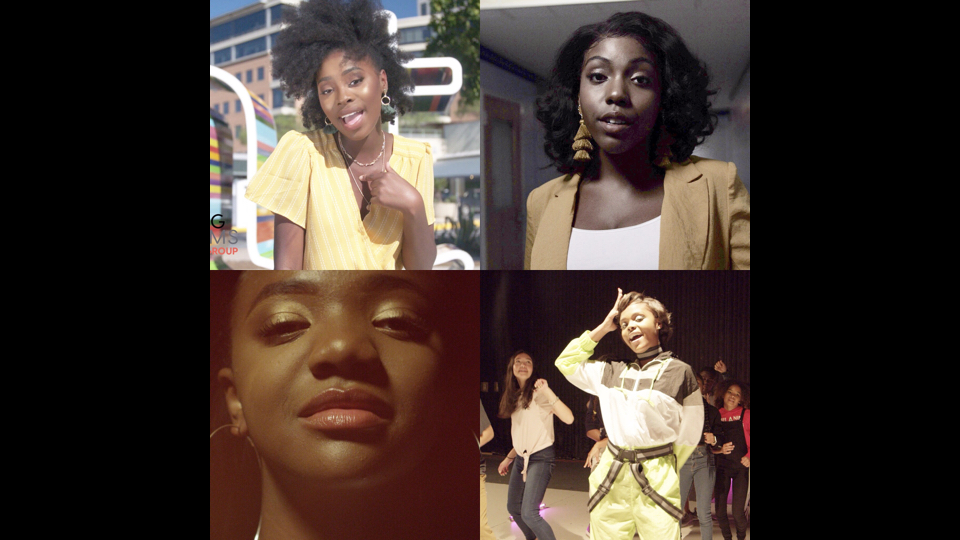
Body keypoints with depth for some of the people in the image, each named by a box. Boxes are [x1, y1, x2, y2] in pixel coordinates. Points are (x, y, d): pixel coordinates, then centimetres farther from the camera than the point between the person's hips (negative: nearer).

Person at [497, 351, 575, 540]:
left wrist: (548, 391, -30)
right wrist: (508, 458, 21)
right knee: (513, 508, 16)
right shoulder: (515, 397, 9)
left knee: (529, 513, -18)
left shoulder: (538, 393, -12)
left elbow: (568, 418, -25)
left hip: (540, 457, -8)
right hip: (521, 458, 8)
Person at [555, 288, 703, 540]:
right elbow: (566, 362, 15)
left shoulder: (680, 372, -1)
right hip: (609, 480, 3)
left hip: (656, 481, -3)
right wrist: (603, 327, 11)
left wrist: (663, 470, 9)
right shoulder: (612, 373, 9)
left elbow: (689, 434, 4)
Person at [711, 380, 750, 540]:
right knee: (720, 511, 2)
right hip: (721, 466, 2)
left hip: (741, 466, -2)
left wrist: (748, 456, -15)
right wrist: (719, 449, -14)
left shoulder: (745, 414, -1)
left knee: (738, 512, -6)